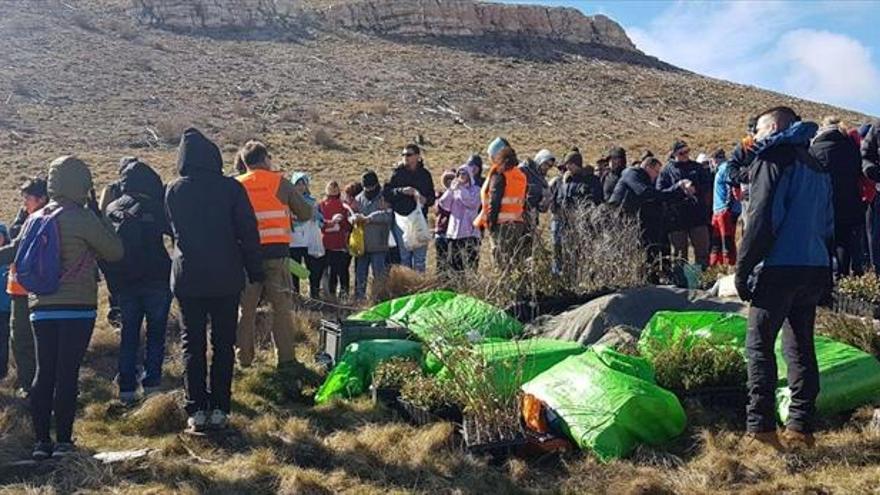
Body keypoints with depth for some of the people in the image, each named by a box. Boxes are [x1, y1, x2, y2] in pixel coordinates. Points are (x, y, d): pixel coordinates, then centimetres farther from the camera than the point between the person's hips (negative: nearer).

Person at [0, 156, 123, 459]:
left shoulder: (35, 219, 8)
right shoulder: (82, 218, -11)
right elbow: (115, 252, -6)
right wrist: (97, 214, 2)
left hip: (42, 309, 6)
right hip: (77, 309, -6)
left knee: (44, 374, 9)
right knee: (67, 375, -2)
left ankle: (42, 441, 13)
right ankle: (63, 441, 2)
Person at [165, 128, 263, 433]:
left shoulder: (174, 191, -1)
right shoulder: (231, 188, -6)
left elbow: (172, 230, 13)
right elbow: (248, 233, -5)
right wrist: (255, 271, 2)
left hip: (187, 278, 1)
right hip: (226, 278, -1)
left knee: (192, 344, 6)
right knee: (223, 344, 7)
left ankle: (196, 411, 4)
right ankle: (219, 409, 7)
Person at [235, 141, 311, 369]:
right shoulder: (281, 183, 1)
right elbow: (306, 213, 4)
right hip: (276, 251, -2)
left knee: (246, 308, 10)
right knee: (281, 307, 5)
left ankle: (244, 358, 13)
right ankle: (285, 358, 6)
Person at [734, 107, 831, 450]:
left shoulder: (772, 158, -5)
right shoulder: (817, 167, 20)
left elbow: (762, 219, -14)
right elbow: (827, 224, 21)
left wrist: (743, 269, -10)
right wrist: (826, 276, 23)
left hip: (778, 268, -7)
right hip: (815, 268, 8)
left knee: (759, 345, -3)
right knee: (801, 347, 11)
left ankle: (761, 428, -6)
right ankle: (802, 427, 12)